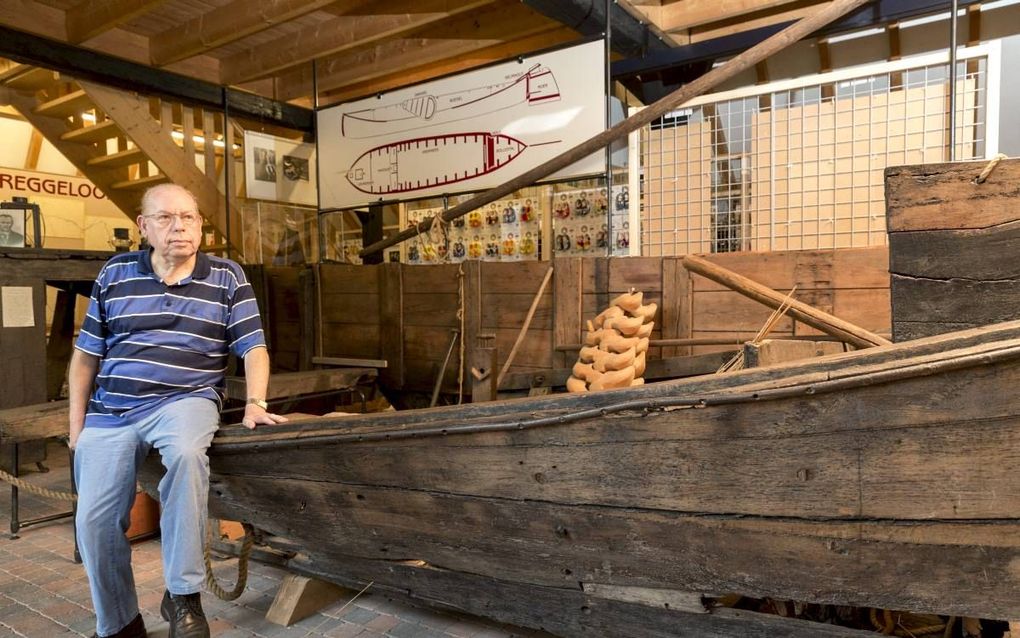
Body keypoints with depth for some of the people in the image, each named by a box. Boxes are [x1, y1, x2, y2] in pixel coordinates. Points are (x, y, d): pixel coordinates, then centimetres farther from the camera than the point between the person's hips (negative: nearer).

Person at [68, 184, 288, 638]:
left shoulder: (227, 278, 3)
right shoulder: (114, 275, 9)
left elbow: (253, 348, 0)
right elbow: (86, 354, 13)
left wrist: (255, 403, -16)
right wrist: (77, 425, 10)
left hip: (186, 400, -3)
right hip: (110, 411, 3)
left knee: (186, 454, -36)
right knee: (95, 520, -3)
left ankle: (183, 596, -21)